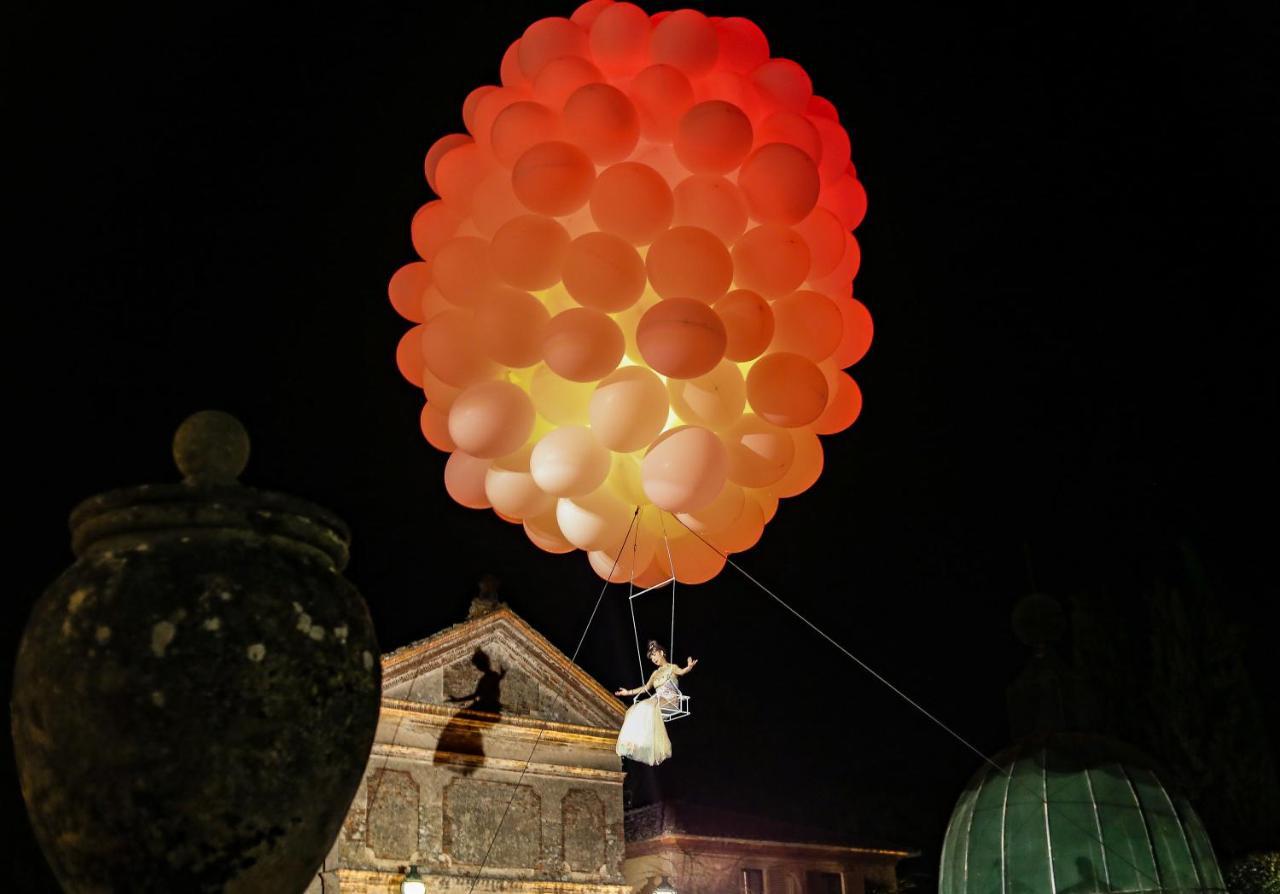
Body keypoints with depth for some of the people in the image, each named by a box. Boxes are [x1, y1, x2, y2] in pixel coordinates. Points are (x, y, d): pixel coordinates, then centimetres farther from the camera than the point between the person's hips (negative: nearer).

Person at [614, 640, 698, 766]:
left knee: (648, 709, -35)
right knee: (635, 711, -21)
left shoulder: (672, 668, 6)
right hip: (657, 699, 6)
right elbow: (646, 688, 30)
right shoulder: (655, 673, 26)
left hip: (670, 700, -6)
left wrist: (689, 667, -41)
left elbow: (681, 672, -17)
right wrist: (628, 692, 30)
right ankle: (635, 744, -31)